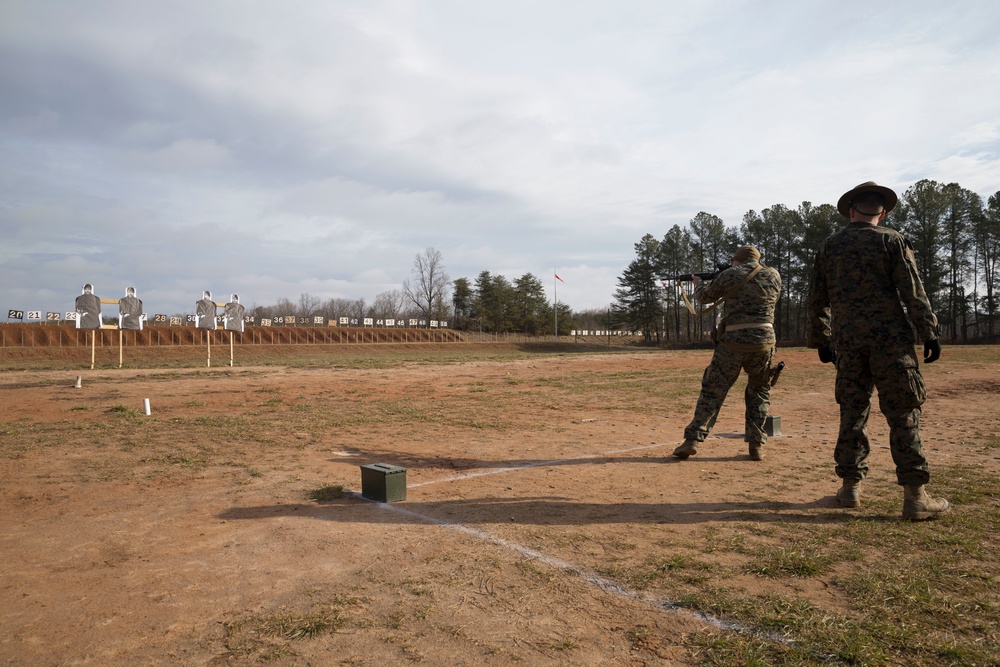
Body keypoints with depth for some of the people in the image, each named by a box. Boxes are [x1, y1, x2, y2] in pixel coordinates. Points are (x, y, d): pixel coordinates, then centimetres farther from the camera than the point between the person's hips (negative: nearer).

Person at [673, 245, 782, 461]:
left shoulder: (729, 275, 0)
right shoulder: (773, 276, 7)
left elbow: (705, 296, 14)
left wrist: (699, 284, 37)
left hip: (733, 343, -2)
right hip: (764, 342, 2)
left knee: (712, 391, 6)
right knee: (759, 393, 17)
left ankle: (693, 439, 1)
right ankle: (756, 444, 11)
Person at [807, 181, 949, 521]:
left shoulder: (829, 246, 9)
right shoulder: (892, 241, 0)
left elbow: (817, 300, 10)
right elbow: (913, 292, -6)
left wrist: (820, 340, 17)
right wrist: (930, 333, 0)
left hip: (847, 341, 3)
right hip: (890, 340, -3)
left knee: (852, 413, 10)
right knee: (903, 415, 0)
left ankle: (850, 487, 14)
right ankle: (915, 496, 0)